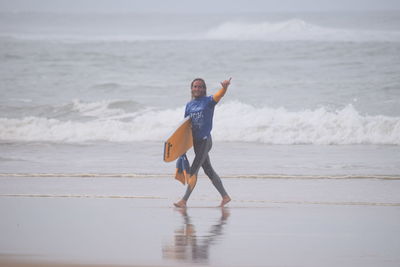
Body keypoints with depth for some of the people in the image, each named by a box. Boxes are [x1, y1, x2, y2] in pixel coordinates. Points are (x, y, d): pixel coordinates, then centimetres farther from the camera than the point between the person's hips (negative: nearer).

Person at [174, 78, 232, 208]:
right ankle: (225, 196, 23)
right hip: (196, 142, 7)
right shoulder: (189, 105, 11)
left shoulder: (208, 101, -6)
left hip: (205, 140, -7)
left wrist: (225, 87, -47)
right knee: (208, 170, 13)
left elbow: (219, 95, -25)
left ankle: (184, 200, -9)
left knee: (193, 171, -10)